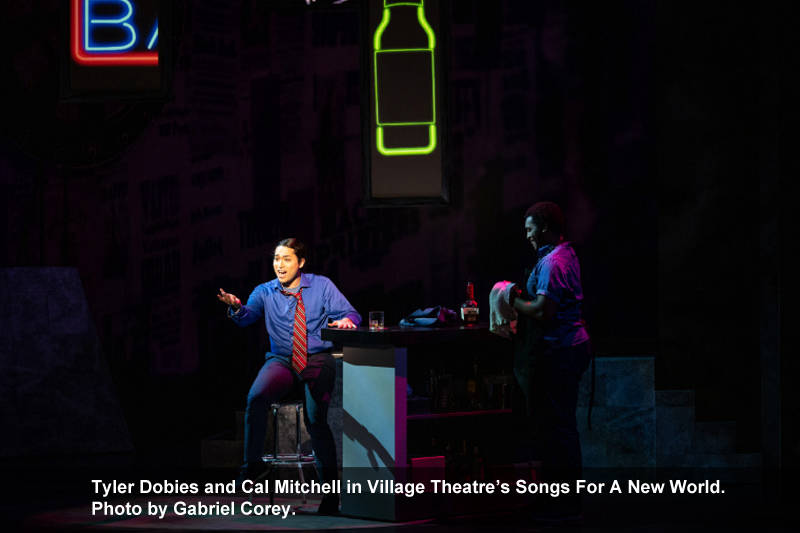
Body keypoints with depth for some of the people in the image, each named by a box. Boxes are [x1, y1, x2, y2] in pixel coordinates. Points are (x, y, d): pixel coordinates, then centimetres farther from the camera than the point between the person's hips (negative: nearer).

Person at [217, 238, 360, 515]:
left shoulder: (321, 285, 6)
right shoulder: (265, 292, 8)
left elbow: (351, 314, 4)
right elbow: (247, 316, -6)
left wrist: (345, 320, -20)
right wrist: (235, 307, -29)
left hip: (318, 360, -2)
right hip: (281, 361, 2)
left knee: (315, 419, -23)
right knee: (256, 398, -29)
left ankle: (330, 486, -9)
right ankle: (252, 464, -16)